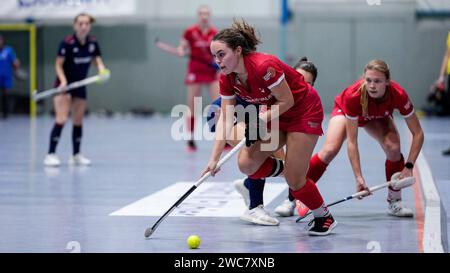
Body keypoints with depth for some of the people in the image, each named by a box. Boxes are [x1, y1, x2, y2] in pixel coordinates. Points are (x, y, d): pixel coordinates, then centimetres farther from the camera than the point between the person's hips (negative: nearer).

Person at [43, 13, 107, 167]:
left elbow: (98, 61, 5)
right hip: (64, 85, -6)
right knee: (61, 120, -17)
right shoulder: (67, 43, -19)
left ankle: (76, 155, 20)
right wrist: (63, 81, -28)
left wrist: (102, 70, -16)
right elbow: (58, 65, -14)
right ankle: (51, 154, -16)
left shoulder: (92, 43, -4)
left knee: (78, 121, 10)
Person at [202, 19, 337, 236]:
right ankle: (288, 169, 17)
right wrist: (214, 159, -15)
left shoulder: (263, 66, -32)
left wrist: (260, 120, -29)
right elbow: (225, 119, -9)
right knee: (246, 164, -9)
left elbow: (287, 101, -23)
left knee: (294, 181, -10)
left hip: (305, 111, -7)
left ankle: (325, 218, 15)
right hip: (274, 115, 7)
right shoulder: (227, 79, -10)